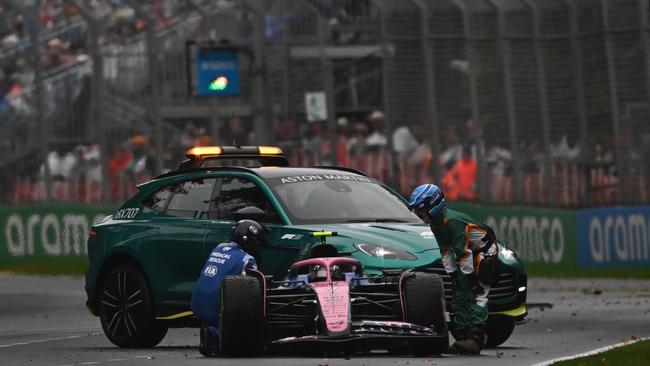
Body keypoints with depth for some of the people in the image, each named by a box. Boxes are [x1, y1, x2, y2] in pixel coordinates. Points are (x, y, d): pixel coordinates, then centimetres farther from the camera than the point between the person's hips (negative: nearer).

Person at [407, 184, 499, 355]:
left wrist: (468, 277, -22)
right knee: (459, 297, 6)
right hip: (468, 255, 10)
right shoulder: (436, 223, 3)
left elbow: (464, 252, -26)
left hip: (484, 253, -10)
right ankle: (462, 338, 8)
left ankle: (475, 339, -28)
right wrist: (453, 274, 3)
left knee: (477, 297, -19)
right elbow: (446, 251, 8)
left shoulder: (452, 221, -27)